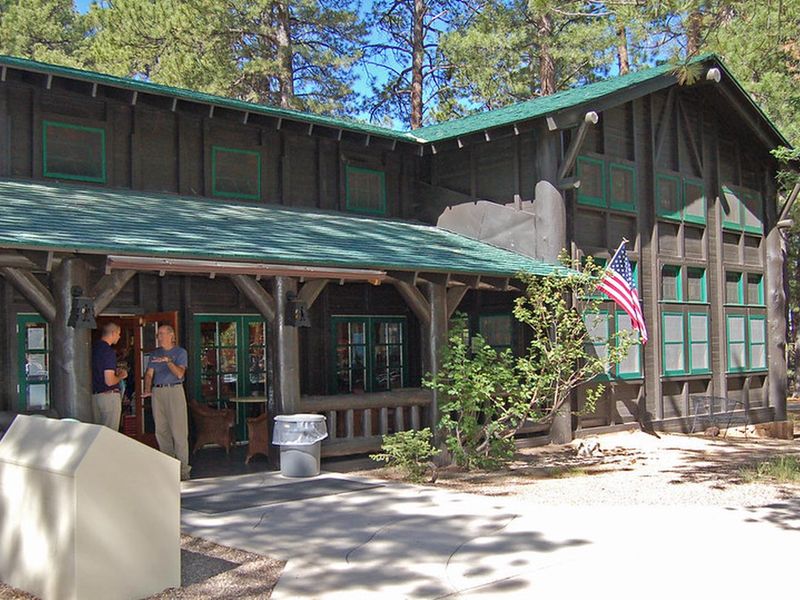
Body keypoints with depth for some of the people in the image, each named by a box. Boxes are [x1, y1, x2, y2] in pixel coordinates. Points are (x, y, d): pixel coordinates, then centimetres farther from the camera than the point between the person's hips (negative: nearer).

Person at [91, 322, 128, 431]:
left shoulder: (94, 348, 8)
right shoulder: (108, 351, -16)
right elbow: (109, 381, -21)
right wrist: (121, 376, -2)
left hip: (94, 395, 8)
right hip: (109, 396, -8)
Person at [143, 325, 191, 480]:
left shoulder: (180, 352, 2)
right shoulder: (155, 353, 16)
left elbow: (179, 374, -9)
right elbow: (149, 374, 6)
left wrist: (168, 361, -22)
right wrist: (147, 389, -10)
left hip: (174, 390, -5)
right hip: (157, 392, 5)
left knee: (179, 431, -7)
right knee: (161, 431, 6)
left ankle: (182, 469, -6)